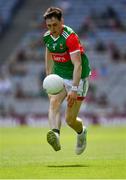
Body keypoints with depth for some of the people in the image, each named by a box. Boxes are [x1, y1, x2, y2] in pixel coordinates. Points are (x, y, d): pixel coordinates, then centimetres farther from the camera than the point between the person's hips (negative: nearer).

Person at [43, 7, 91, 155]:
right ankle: (55, 135, -47)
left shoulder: (70, 37, -24)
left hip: (77, 78, -5)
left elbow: (78, 65, -30)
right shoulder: (47, 37, -1)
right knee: (54, 102, -27)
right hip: (59, 76, 5)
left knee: (70, 120, -1)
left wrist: (74, 89, -38)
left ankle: (81, 132, 35)